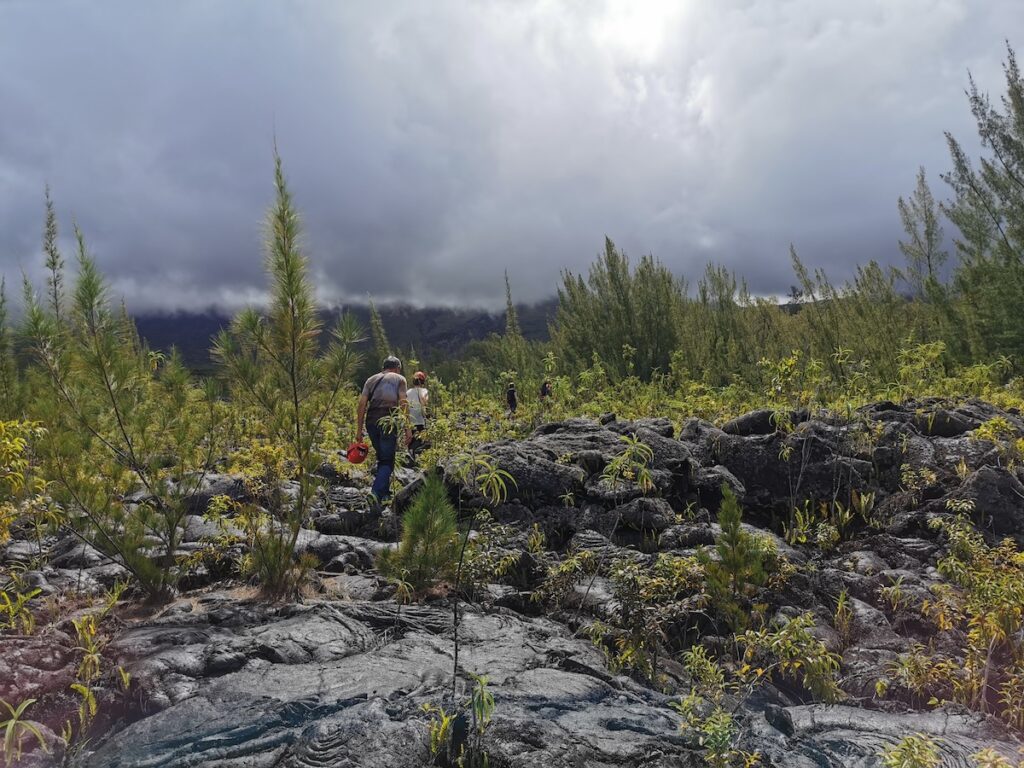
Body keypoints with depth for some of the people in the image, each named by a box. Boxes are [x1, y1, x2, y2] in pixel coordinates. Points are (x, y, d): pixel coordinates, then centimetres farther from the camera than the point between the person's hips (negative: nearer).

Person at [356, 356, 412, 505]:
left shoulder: (371, 379, 21)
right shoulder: (399, 379, 11)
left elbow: (361, 405, 11)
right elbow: (403, 403, -3)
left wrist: (359, 430, 11)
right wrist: (407, 428, -5)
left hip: (371, 421, 4)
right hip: (389, 421, -4)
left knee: (381, 458, 20)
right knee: (387, 461, -1)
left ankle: (385, 493, 23)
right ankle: (376, 494, -18)